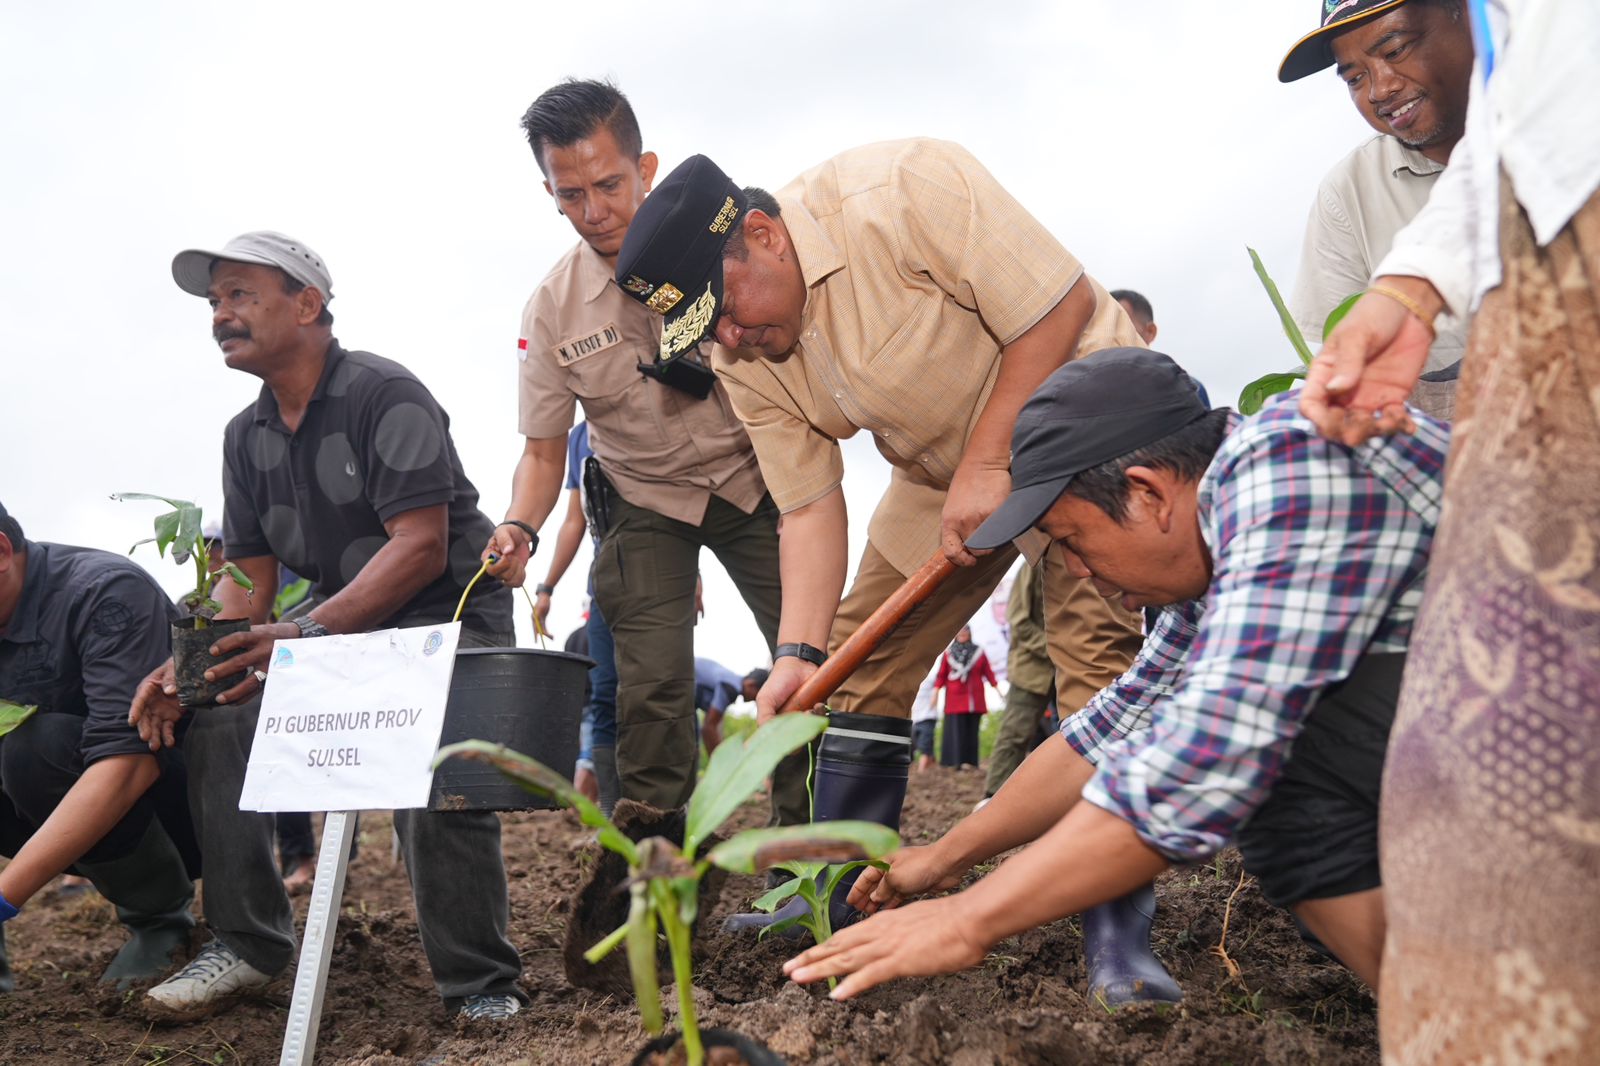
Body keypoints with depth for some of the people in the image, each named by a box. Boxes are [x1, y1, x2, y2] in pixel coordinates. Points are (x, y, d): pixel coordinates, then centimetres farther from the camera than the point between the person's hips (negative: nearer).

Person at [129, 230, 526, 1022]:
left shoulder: (385, 395, -15)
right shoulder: (246, 436, 9)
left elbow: (421, 548, -24)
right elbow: (249, 583, 8)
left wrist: (308, 634, -33)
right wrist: (189, 664, -11)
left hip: (451, 615, -7)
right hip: (338, 625, 7)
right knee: (218, 719, -12)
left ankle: (480, 986, -14)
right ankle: (247, 944, 1)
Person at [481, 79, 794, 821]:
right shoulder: (551, 309, -11)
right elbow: (543, 451, -4)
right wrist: (519, 527, -22)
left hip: (752, 476, 0)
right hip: (646, 502, 1)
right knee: (651, 685, -9)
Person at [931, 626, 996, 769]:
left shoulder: (979, 652, 10)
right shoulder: (948, 653, 8)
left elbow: (988, 672, 8)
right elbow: (941, 675, 5)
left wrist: (997, 688, -1)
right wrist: (936, 690, -5)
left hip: (974, 700, 1)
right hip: (955, 698, -1)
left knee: (972, 730, 0)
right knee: (956, 730, -7)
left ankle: (969, 761, 0)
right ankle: (957, 761, -9)